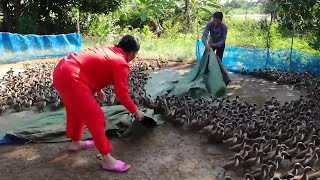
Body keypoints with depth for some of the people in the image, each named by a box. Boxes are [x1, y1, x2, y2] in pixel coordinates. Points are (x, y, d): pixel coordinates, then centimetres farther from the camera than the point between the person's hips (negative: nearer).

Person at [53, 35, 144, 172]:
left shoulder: (108, 50, 19)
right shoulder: (121, 64, -6)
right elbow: (122, 95, -6)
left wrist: (98, 90, 32)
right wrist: (136, 111, 8)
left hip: (61, 69, 10)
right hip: (70, 78, -10)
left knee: (76, 110, 28)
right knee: (95, 117, -3)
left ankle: (75, 143, 46)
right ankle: (107, 159, 5)